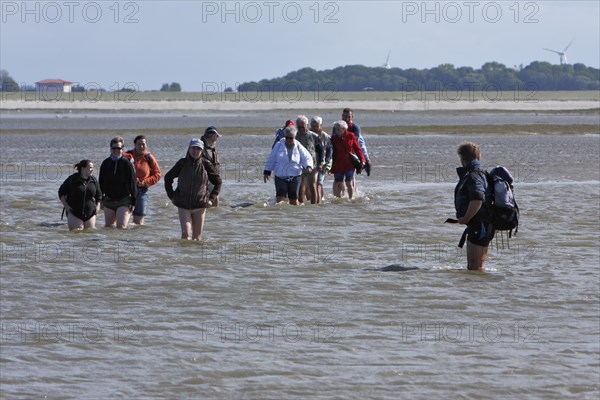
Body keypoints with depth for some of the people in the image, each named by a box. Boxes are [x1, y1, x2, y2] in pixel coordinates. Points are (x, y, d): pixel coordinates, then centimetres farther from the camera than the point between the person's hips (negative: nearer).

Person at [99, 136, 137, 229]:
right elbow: (101, 182, 14)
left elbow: (133, 182, -5)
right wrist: (100, 199, 10)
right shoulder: (106, 163, 6)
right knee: (108, 227, 10)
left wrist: (133, 201, -8)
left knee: (121, 227, -15)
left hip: (124, 201, -5)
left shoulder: (126, 163, -5)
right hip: (109, 200, 5)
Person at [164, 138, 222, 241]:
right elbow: (168, 178, 13)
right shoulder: (182, 163, 0)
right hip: (183, 205, -1)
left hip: (200, 206, 1)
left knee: (197, 237, 5)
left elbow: (217, 182, 11)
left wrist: (211, 199, 3)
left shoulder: (205, 164, 0)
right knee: (186, 233, -13)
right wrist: (171, 196, 7)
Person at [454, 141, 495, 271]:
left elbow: (477, 200, -31)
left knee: (475, 267, -10)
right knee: (472, 266, 16)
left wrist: (465, 219, -19)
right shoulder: (481, 173, 17)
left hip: (479, 226, -10)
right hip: (480, 226, 10)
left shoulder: (473, 176, -16)